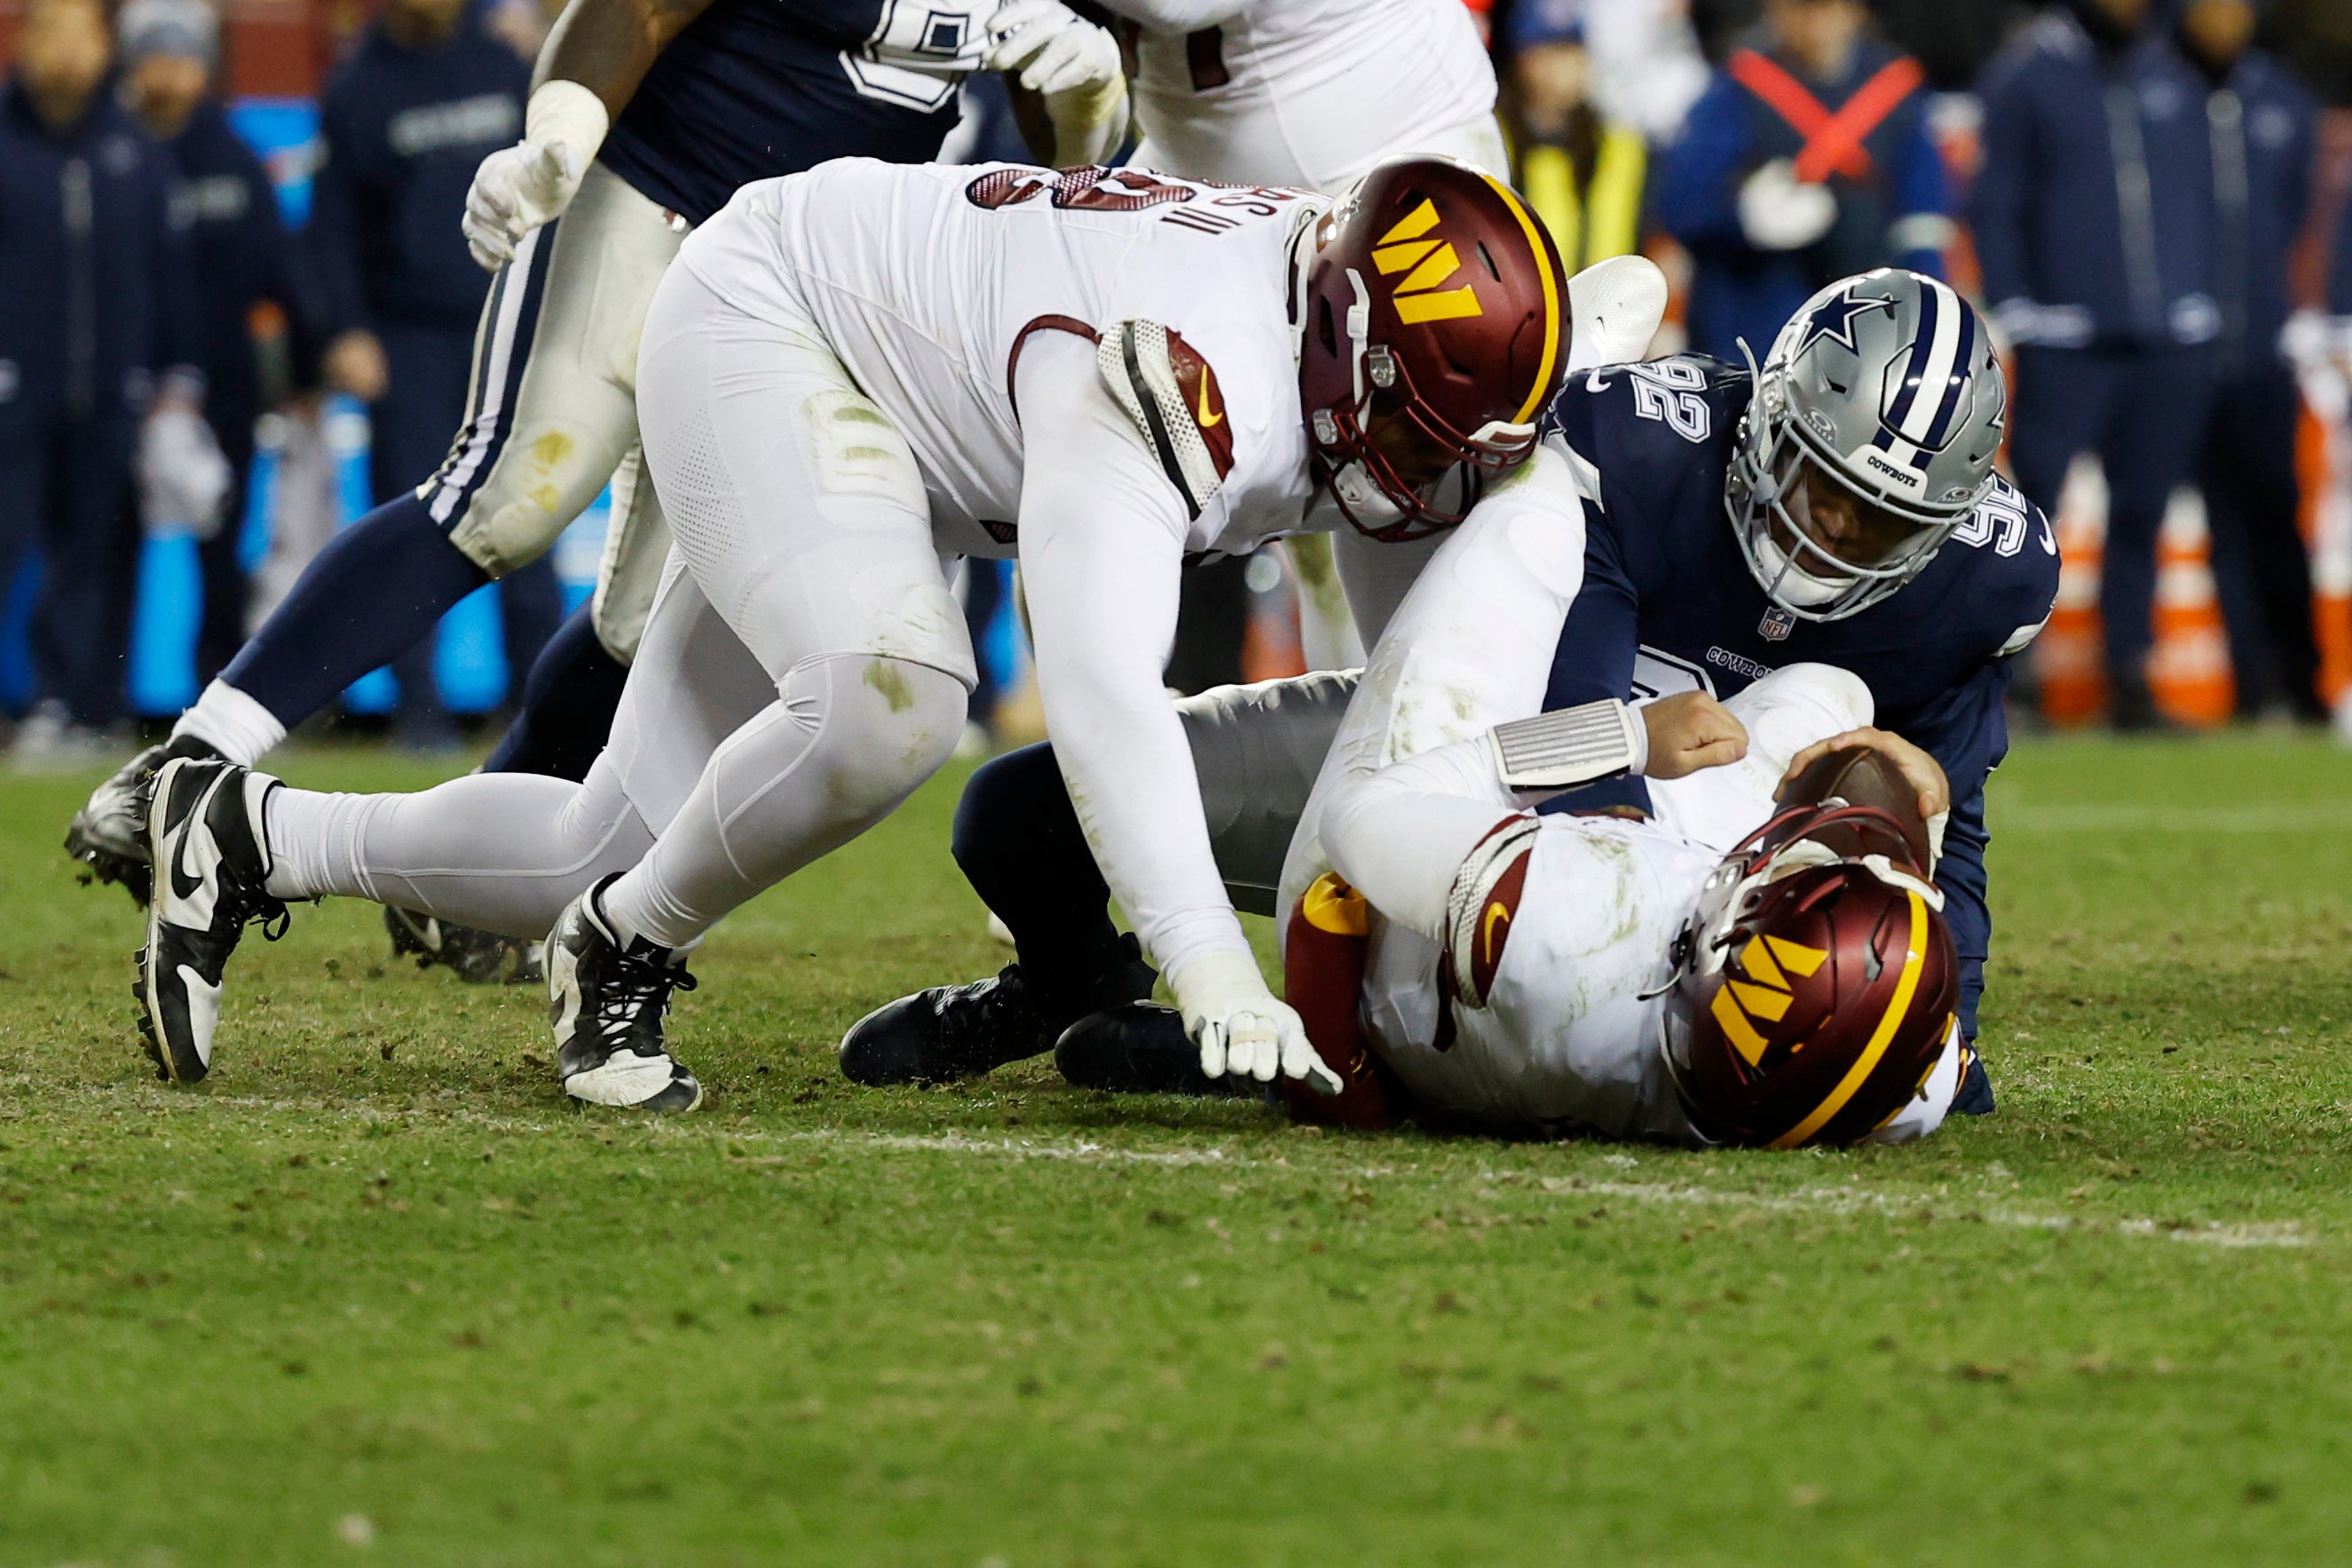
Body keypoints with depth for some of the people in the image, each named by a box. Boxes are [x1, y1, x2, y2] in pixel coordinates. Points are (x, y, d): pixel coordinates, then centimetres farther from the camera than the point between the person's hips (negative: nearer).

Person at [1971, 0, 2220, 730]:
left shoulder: (2175, 75, 13)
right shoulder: (2026, 75, 2)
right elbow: (1995, 206, 2)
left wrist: (2200, 305, 11)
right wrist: (2015, 314, -6)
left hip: (2170, 344, 4)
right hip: (2065, 342, -4)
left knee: (2141, 515, 5)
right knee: (2031, 511, -8)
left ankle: (2129, 682, 11)